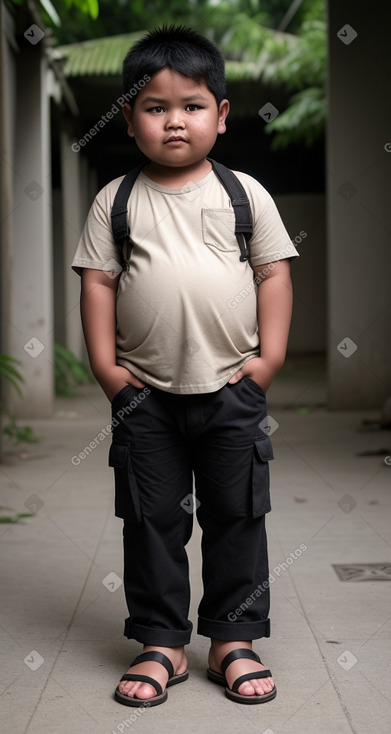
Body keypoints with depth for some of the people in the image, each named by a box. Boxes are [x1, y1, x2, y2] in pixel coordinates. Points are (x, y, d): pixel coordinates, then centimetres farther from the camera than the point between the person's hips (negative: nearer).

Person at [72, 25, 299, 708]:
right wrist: (105, 365, -5)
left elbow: (274, 272, 3)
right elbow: (97, 281, 2)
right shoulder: (115, 201, 3)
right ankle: (161, 645, 19)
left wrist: (269, 356, -4)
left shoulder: (245, 193, 3)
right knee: (152, 521, 7)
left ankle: (233, 641, 21)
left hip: (232, 389, 0)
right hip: (145, 395, 0)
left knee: (237, 517, 7)